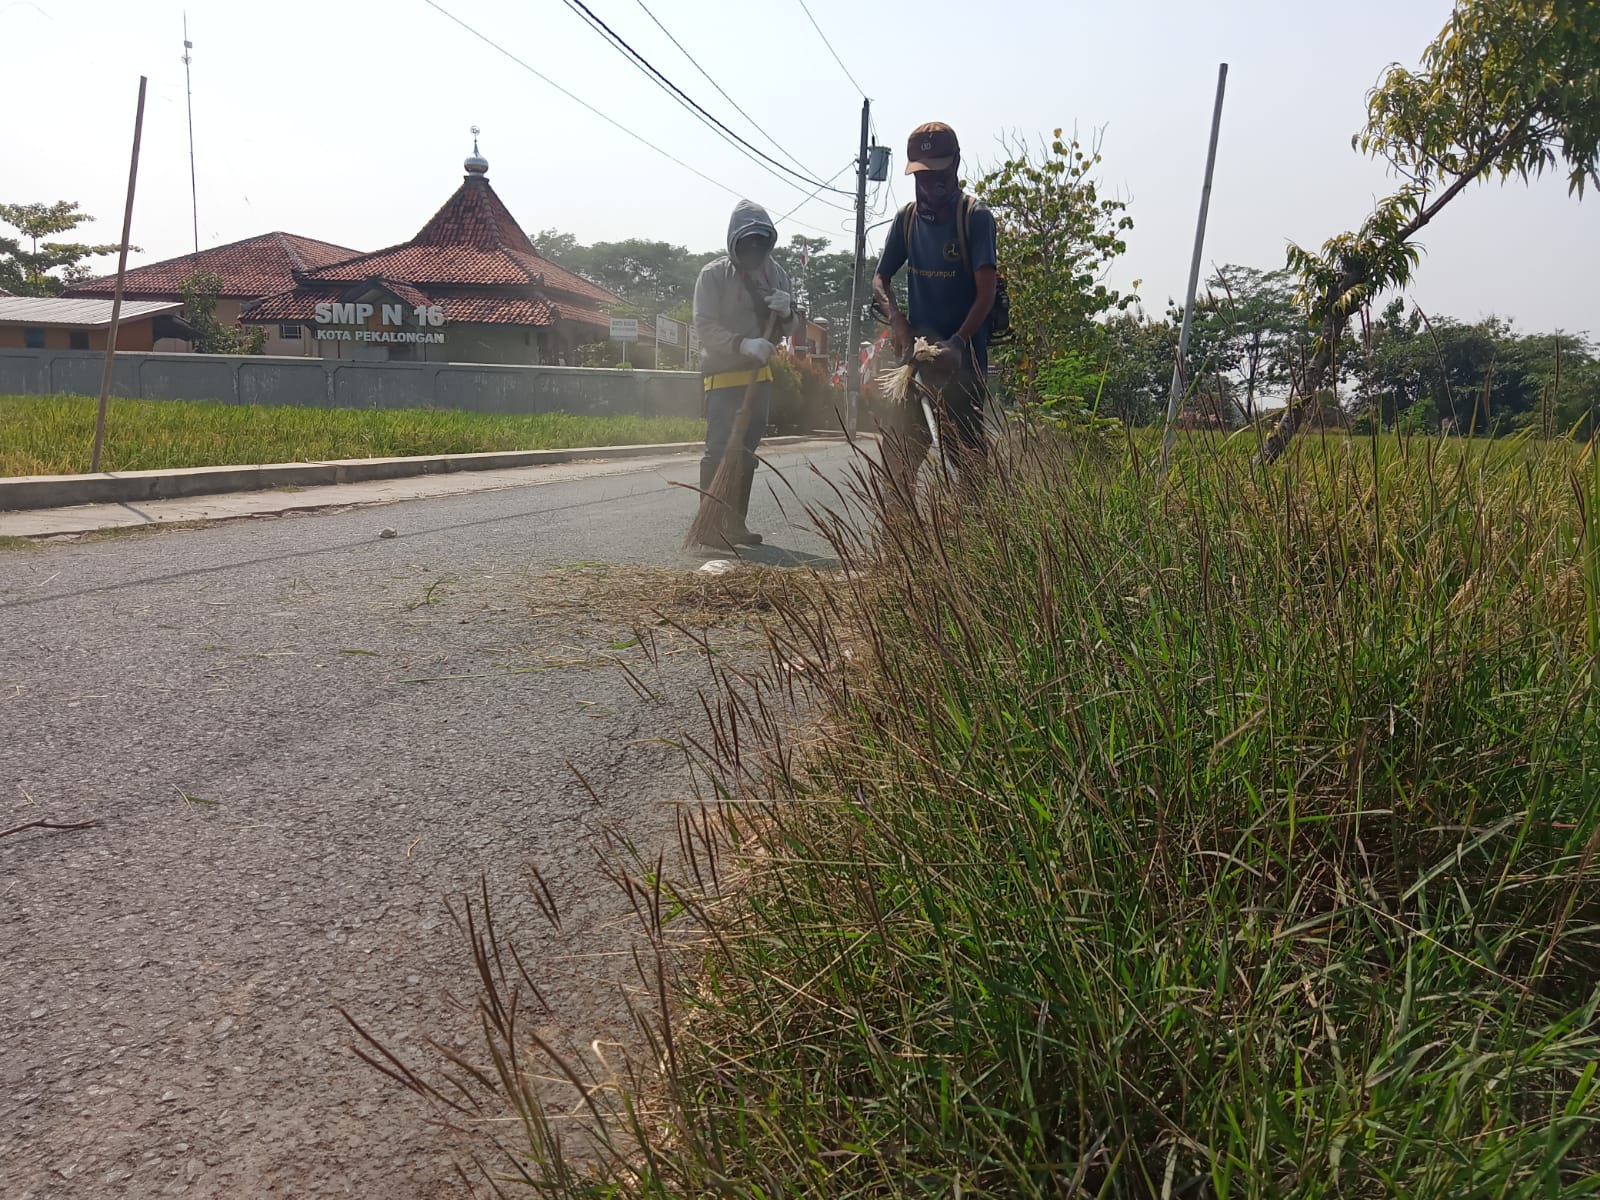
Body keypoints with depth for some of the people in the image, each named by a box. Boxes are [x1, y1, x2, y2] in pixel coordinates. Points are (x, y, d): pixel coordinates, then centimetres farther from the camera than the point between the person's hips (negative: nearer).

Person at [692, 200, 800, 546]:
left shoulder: (775, 274, 9)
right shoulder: (714, 274, -7)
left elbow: (788, 328, 13)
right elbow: (705, 326, -15)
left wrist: (786, 311, -11)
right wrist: (743, 344, -28)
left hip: (760, 376, 6)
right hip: (723, 376, -6)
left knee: (747, 450, 10)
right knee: (719, 449, -12)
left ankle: (736, 522, 18)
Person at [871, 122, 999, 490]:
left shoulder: (975, 217, -7)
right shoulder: (907, 219, 8)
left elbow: (986, 293, -13)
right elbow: (880, 278, 13)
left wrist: (957, 344, -26)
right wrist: (896, 318, -8)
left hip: (962, 357, -5)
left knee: (968, 453, -4)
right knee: (901, 449, 4)